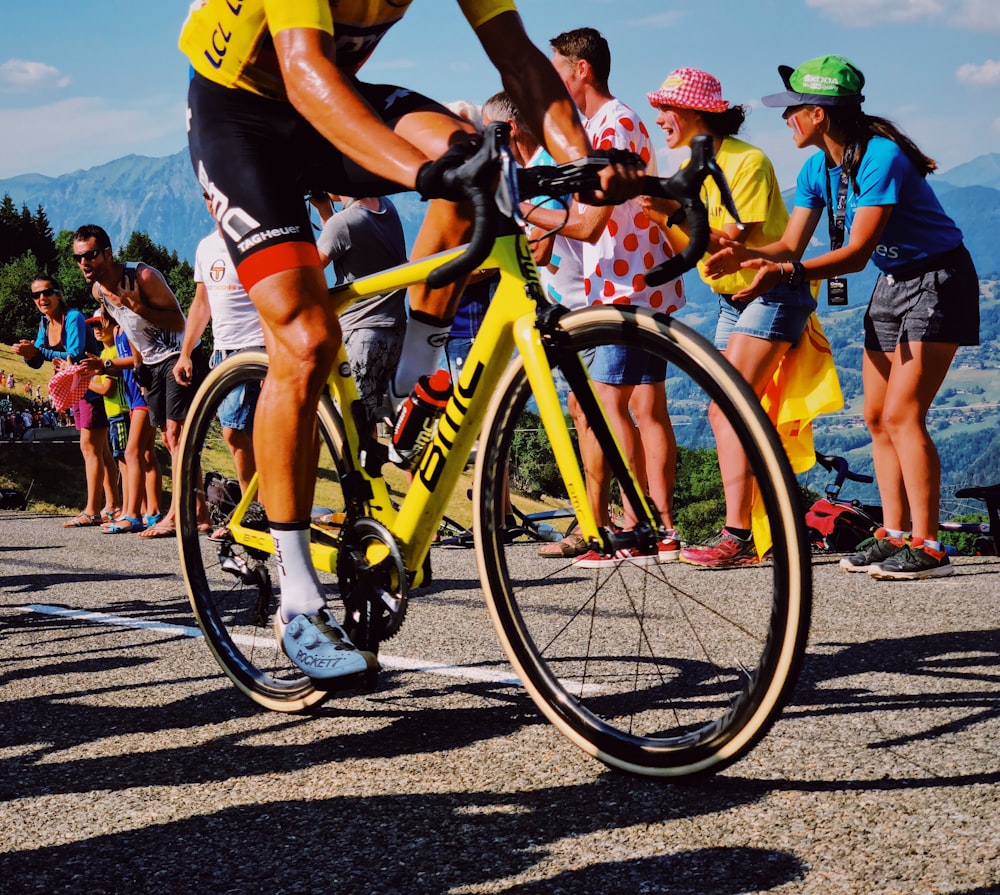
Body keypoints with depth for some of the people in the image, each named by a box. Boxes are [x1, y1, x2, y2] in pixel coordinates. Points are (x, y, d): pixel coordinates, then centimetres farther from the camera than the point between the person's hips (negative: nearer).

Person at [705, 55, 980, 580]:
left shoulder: (881, 157, -26)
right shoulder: (818, 169, 0)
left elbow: (857, 251, -29)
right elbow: (791, 244, -2)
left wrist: (784, 274, -38)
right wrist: (746, 255, -22)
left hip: (938, 281, -9)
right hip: (890, 283, 9)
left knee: (901, 415, -15)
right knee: (877, 417, 6)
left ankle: (926, 547, -11)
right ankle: (895, 535, 14)